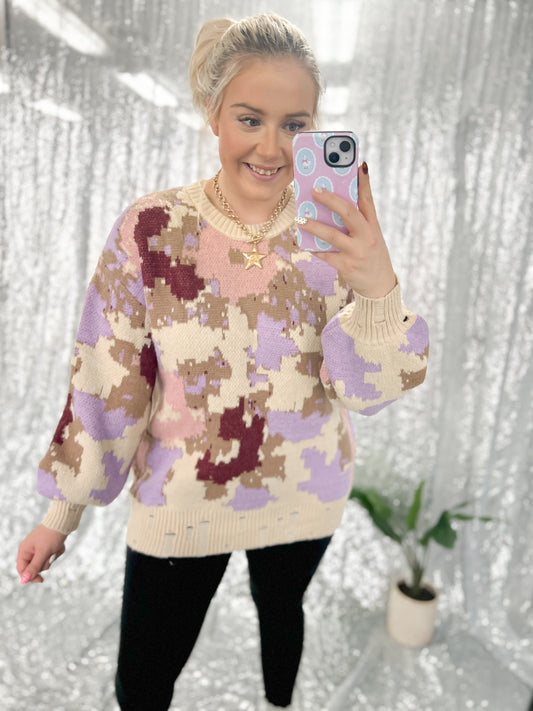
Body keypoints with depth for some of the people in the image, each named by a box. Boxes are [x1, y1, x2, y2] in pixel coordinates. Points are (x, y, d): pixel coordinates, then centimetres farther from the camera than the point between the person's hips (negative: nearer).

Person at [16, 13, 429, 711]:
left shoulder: (332, 231, -12)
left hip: (303, 494, 2)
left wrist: (378, 291, -35)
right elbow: (105, 381, -9)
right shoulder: (151, 228, -16)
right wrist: (61, 511, -3)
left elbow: (368, 392, -15)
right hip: (179, 500, 0)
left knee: (281, 611, 28)